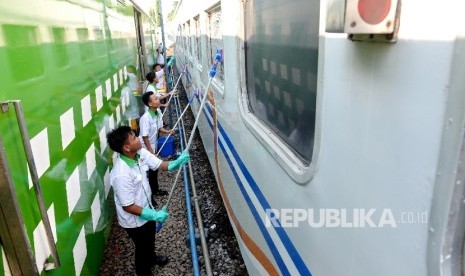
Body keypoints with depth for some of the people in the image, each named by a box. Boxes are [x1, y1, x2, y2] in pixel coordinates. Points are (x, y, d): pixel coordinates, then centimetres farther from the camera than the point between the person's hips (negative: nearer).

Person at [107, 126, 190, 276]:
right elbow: (128, 206, -30)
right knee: (142, 247, 19)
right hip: (134, 220, -7)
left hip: (146, 208, 8)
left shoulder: (140, 153, -15)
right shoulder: (121, 175, -37)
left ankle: (151, 257, 63)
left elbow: (160, 165, -4)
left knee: (150, 240, 33)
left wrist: (178, 162, -22)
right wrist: (155, 215, -27)